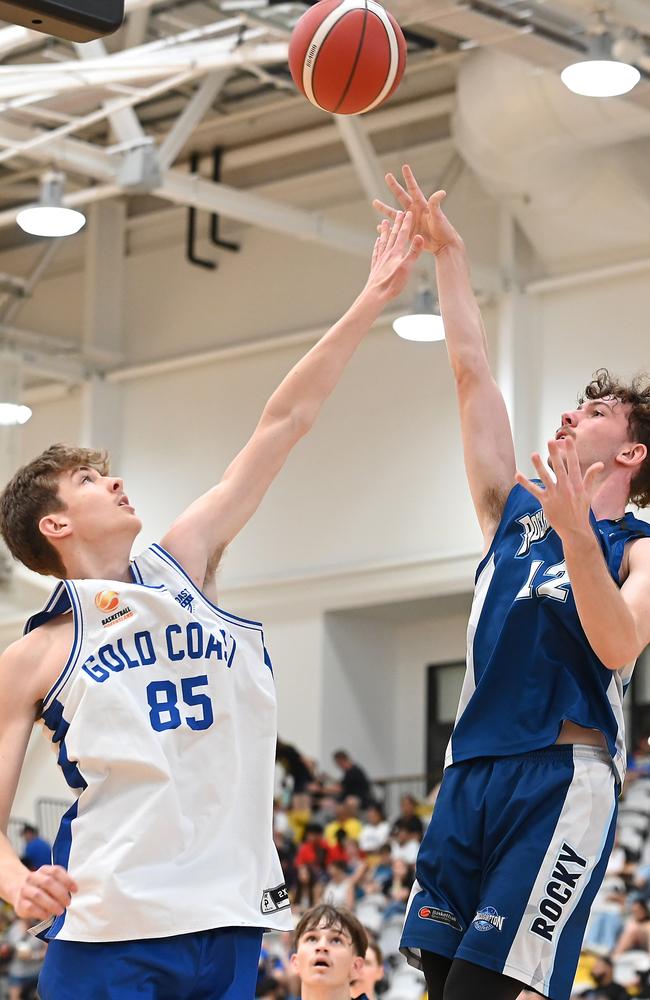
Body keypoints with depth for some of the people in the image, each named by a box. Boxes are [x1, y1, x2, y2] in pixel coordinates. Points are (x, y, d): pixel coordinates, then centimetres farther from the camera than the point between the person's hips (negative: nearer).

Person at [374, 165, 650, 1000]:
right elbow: (471, 374, 17)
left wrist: (575, 528, -26)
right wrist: (448, 255, 17)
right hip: (472, 770, 6)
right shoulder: (515, 513, 18)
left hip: (563, 775, -6)